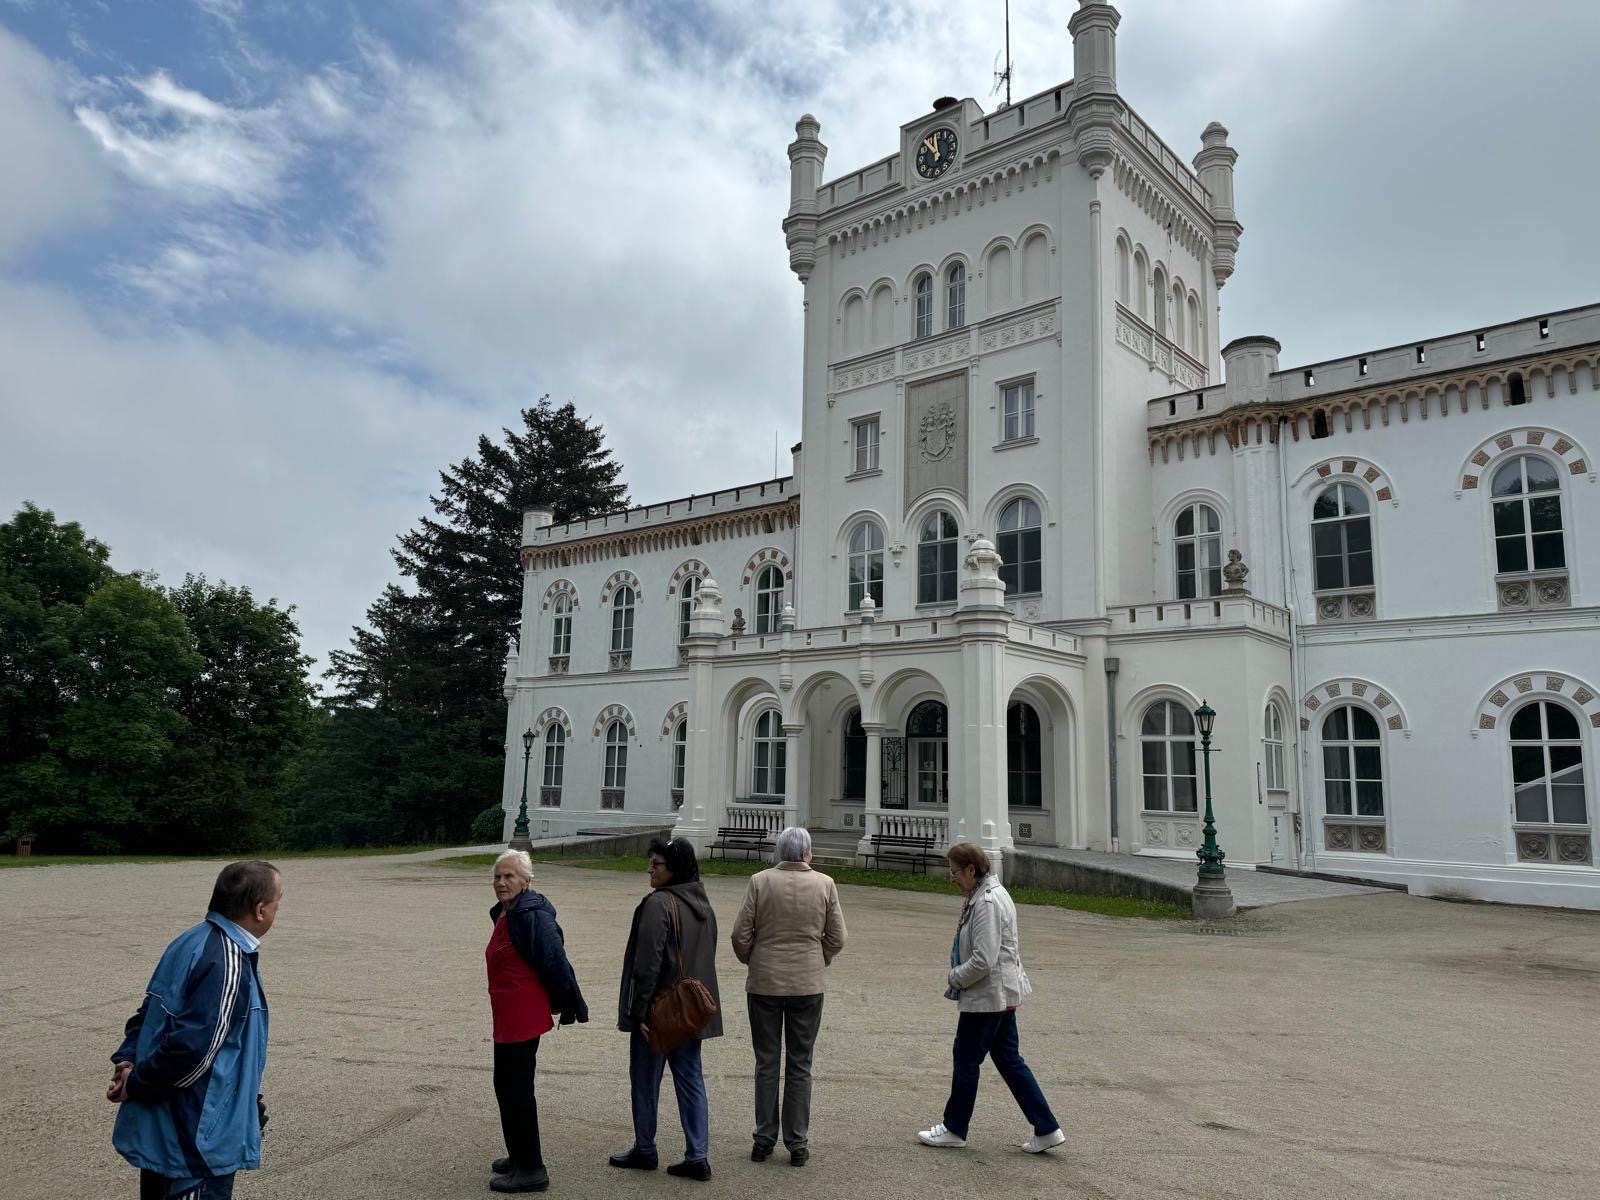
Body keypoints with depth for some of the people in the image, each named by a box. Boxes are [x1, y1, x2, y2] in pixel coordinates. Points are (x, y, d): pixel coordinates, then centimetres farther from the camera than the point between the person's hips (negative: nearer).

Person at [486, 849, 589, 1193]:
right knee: (506, 1085, 21)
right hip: (508, 1018, 10)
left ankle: (531, 1169, 10)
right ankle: (519, 1156, 36)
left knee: (516, 1089, -1)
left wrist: (570, 1007, -13)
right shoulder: (504, 913, 10)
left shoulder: (531, 916, -21)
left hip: (523, 1018, -10)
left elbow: (555, 961, -20)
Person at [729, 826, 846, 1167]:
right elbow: (837, 938, 0)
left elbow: (741, 934, -5)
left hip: (764, 984, 0)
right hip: (807, 985, 0)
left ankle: (763, 1140, 17)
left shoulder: (760, 881, -7)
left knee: (766, 1064, 11)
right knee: (799, 1066, 9)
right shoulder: (825, 884, -4)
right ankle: (797, 1144, 13)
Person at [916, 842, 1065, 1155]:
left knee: (966, 1060, 6)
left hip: (987, 996, -10)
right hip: (1001, 993, 10)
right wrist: (958, 977, 10)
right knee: (1009, 1060, 14)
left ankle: (954, 1129, 22)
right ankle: (1047, 1128, 18)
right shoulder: (985, 894, 9)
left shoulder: (987, 903, -23)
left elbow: (983, 960, -27)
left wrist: (955, 978, -11)